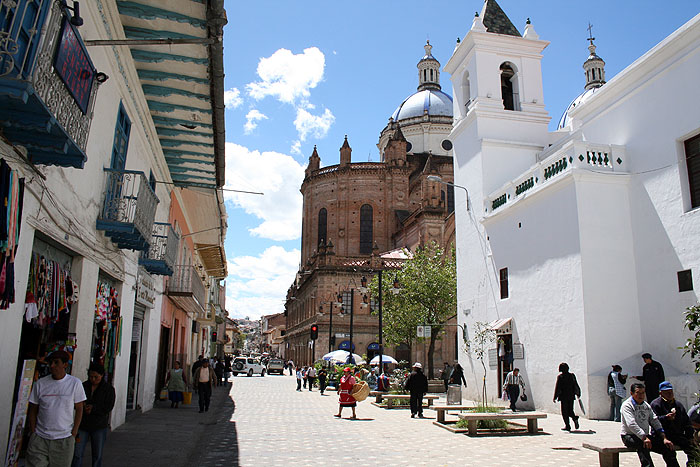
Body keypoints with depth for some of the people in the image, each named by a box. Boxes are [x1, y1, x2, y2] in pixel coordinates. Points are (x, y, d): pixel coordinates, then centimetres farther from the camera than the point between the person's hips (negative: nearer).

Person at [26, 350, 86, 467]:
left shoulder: (75, 383, -3)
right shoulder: (40, 384, 2)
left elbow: (79, 409, 1)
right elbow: (33, 410, 9)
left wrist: (73, 434, -4)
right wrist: (33, 433, 2)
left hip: (64, 439, -1)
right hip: (39, 439, 1)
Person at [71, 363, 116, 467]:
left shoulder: (108, 389, -3)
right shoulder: (83, 386, 4)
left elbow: (109, 407, -9)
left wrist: (94, 408, -20)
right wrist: (84, 408, -16)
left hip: (99, 426, -2)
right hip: (83, 424, 2)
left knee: (97, 455, 6)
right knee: (77, 453, -2)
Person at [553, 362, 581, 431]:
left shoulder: (560, 377, -9)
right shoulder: (572, 376, 4)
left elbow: (557, 388, -9)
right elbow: (576, 386, 11)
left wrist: (555, 397, -5)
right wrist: (578, 394, 24)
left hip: (564, 397, -5)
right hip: (571, 396, 5)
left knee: (565, 412, 3)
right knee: (570, 410, 17)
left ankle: (567, 426, 0)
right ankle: (575, 418, -11)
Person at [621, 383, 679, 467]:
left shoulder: (646, 405, 16)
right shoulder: (627, 405, -8)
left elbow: (655, 422, 11)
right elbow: (631, 424, -21)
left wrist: (664, 438, -2)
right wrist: (644, 438, -31)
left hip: (645, 436, 7)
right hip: (629, 436, -7)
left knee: (667, 446, -11)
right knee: (642, 445, -37)